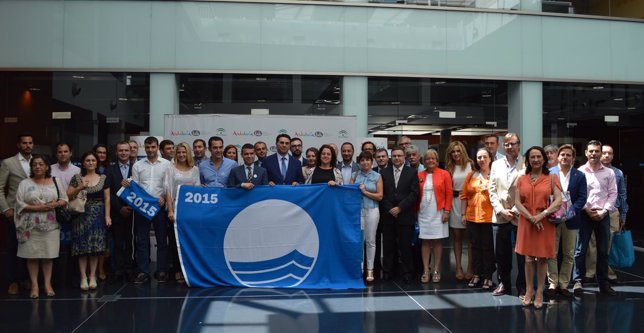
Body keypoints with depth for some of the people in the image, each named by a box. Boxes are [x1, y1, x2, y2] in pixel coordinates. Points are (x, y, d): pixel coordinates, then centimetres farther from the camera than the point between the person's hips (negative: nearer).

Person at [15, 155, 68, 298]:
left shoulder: (55, 181, 8)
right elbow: (19, 204, -5)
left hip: (50, 225, 1)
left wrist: (55, 204, -12)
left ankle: (47, 284, 11)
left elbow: (64, 199, 9)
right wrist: (38, 208, -16)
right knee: (32, 255, 0)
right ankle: (34, 285, 8)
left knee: (49, 254, 3)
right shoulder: (25, 183, 2)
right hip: (31, 226, -1)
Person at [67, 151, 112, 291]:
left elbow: (107, 198, 5)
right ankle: (83, 277, 2)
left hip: (98, 215, 0)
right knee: (82, 246, -3)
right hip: (81, 215, 0)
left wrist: (107, 215, -2)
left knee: (95, 246, -1)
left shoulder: (103, 178, 7)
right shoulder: (77, 178, 6)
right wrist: (80, 188, -13)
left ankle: (92, 276, 7)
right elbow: (68, 196, 2)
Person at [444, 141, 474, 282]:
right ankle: (458, 268, 14)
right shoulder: (449, 168, 9)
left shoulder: (470, 165, -1)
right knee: (457, 237, 8)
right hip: (455, 204, 3)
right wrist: (453, 193, -4)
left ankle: (470, 268, 8)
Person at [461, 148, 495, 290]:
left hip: (489, 217, -4)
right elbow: (464, 195, 10)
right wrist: (463, 214, 7)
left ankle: (488, 277, 12)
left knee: (488, 247, 2)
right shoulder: (471, 175, 9)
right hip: (472, 216, 4)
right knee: (475, 246, 11)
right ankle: (477, 274, 22)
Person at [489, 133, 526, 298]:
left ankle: (522, 287, 15)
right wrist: (500, 210, -4)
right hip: (500, 216, 4)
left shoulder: (527, 164, -4)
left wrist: (515, 211, -12)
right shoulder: (496, 164, 11)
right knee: (501, 253, 10)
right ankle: (503, 283, 24)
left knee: (522, 253, 3)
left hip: (520, 216, -4)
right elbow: (492, 190, 7)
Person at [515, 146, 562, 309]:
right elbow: (517, 202, 0)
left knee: (542, 258, 3)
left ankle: (540, 293, 12)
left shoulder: (552, 178, 4)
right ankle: (529, 291, 12)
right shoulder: (521, 179, 8)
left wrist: (542, 214, -16)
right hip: (526, 222, 1)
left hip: (545, 222, -1)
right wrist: (531, 217, -13)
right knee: (529, 258, 2)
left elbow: (558, 200, -6)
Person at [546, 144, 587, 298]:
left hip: (571, 220, 2)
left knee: (569, 254, 8)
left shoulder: (579, 176, 3)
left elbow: (582, 198, -1)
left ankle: (563, 284, 17)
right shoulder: (549, 173, 0)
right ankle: (553, 284, 10)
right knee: (552, 253, 2)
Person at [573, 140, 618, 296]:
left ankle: (604, 283, 17)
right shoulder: (580, 172, 1)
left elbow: (613, 194, 4)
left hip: (603, 215, 2)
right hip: (585, 214, -2)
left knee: (603, 251, 9)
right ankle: (578, 281, 4)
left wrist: (604, 211, -7)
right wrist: (587, 210, -10)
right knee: (581, 250, -2)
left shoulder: (609, 172, 7)